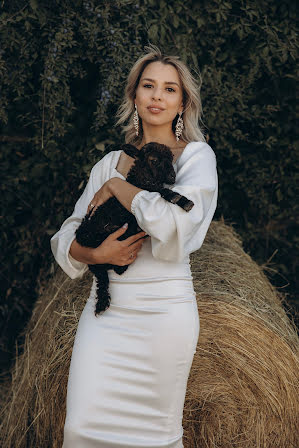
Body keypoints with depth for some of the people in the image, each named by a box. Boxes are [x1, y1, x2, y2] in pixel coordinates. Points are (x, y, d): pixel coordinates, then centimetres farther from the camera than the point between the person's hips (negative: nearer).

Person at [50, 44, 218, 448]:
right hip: (105, 306, 4)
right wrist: (96, 254, -11)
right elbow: (67, 236, 11)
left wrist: (117, 185, -7)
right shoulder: (110, 162, 12)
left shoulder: (196, 155, -1)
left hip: (163, 307, -3)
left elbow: (173, 224, -21)